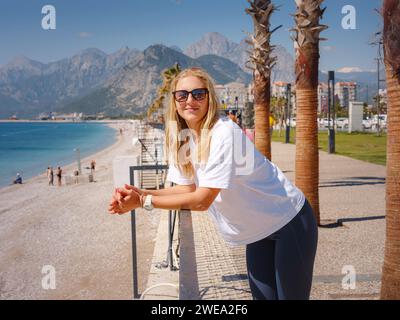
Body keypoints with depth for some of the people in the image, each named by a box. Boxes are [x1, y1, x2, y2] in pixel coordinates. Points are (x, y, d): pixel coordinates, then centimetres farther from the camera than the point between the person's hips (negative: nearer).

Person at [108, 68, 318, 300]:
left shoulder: (224, 133, -29)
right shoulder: (182, 139, -5)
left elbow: (203, 200, -32)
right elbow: (187, 188, -6)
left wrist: (143, 201, -29)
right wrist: (139, 193, -20)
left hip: (289, 221, -7)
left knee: (291, 295, 4)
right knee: (263, 295, 14)